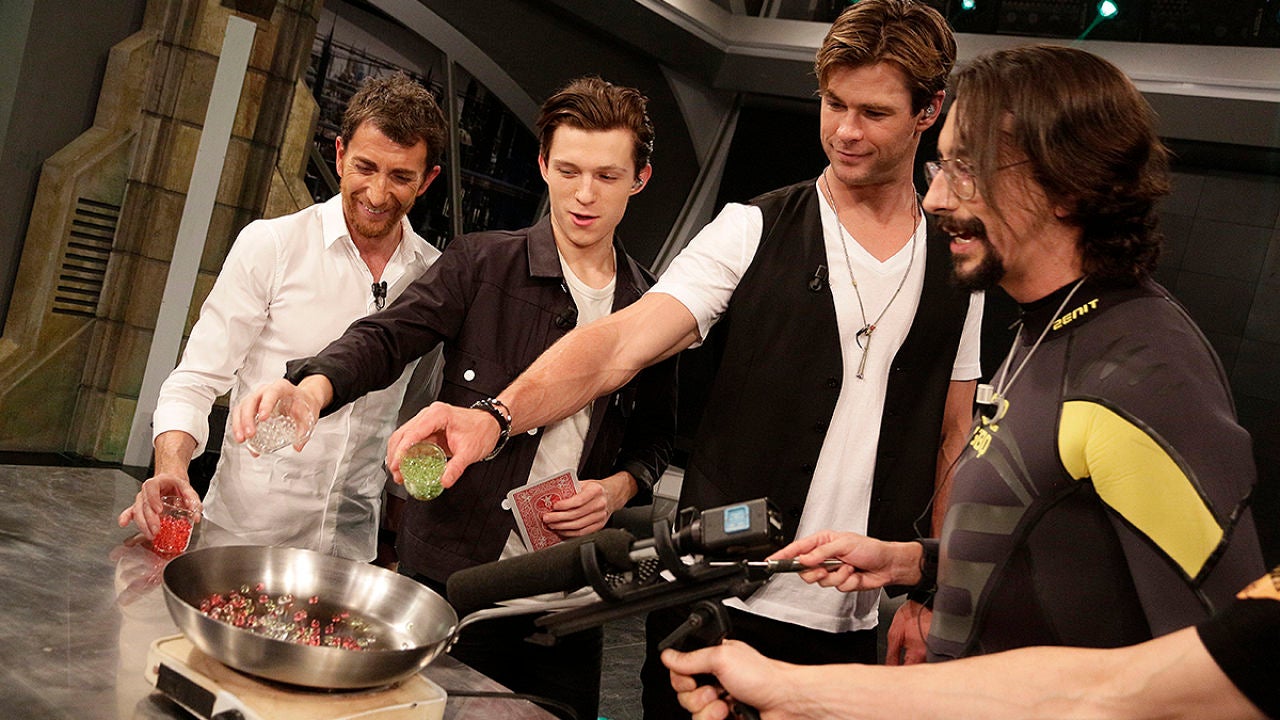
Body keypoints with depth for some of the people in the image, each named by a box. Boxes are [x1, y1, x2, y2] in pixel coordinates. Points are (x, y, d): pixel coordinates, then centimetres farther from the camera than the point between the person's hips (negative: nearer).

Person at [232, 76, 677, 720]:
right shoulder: (481, 265, -3)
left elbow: (656, 434, 15)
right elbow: (386, 338, -14)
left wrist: (619, 487, -5)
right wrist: (312, 388, -33)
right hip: (455, 569, -2)